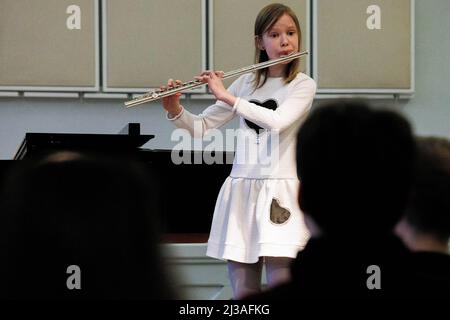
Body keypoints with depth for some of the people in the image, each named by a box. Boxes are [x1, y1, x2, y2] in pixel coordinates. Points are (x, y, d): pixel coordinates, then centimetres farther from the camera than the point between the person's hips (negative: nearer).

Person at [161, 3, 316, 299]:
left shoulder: (303, 85, -1)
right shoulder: (246, 82, 12)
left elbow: (277, 121, -21)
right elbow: (202, 128, 12)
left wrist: (226, 96, -21)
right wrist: (174, 109, -7)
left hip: (280, 193, -4)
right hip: (240, 191, 4)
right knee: (243, 294, 3)